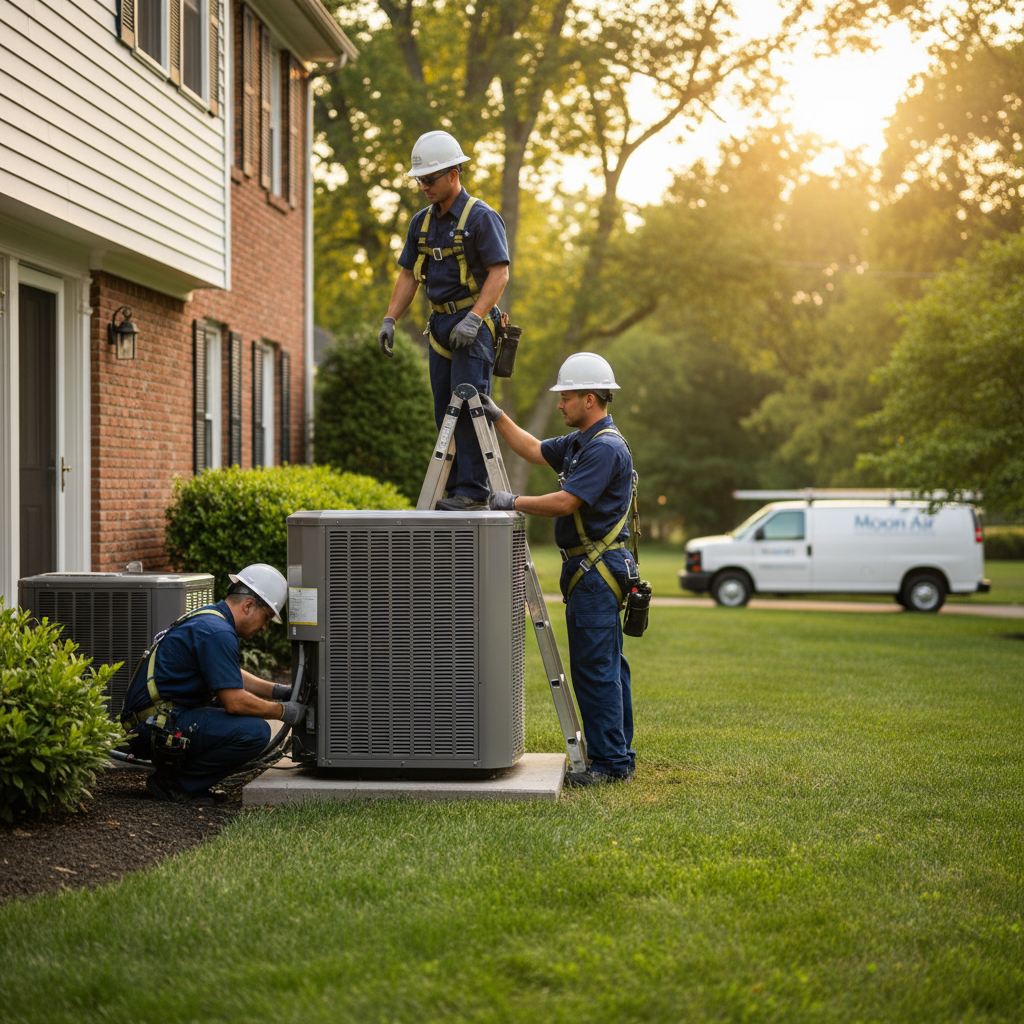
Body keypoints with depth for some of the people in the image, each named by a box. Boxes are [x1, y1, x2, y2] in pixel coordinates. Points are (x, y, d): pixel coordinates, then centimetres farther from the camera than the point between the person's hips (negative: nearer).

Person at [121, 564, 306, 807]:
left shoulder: (209, 618, 17)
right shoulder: (218, 632, -16)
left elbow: (232, 679, 31)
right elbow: (234, 701, -20)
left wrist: (277, 690, 22)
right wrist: (283, 712, -5)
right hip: (157, 729, -11)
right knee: (255, 731, -20)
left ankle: (175, 771, 12)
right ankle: (175, 783, -7)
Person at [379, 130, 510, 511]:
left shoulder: (481, 217, -8)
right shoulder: (422, 222, 14)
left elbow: (500, 273, -14)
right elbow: (408, 274, 18)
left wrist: (473, 319, -24)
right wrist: (390, 319, 6)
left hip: (473, 325, -8)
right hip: (440, 323, 8)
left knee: (468, 405, -15)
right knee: (446, 411, 7)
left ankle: (473, 490, -15)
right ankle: (456, 489, 11)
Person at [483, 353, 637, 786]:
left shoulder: (607, 448, -17)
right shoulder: (581, 442, 15)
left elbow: (565, 502, -23)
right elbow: (534, 450, 27)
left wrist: (514, 502, -12)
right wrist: (497, 417, 21)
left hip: (596, 571, -11)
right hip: (591, 570, 11)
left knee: (595, 668, -9)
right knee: (608, 666, 12)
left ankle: (609, 763, -6)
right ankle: (619, 757, 18)